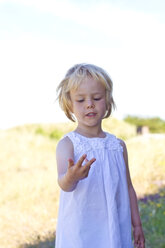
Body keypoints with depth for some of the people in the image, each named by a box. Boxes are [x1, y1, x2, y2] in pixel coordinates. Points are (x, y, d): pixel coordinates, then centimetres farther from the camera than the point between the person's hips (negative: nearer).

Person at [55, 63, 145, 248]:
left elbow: (128, 187, 14)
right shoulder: (68, 144, -8)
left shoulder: (118, 145, 6)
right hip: (79, 232, -4)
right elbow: (63, 183, -24)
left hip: (115, 231, 4)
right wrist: (70, 177, -46)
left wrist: (136, 224, 14)